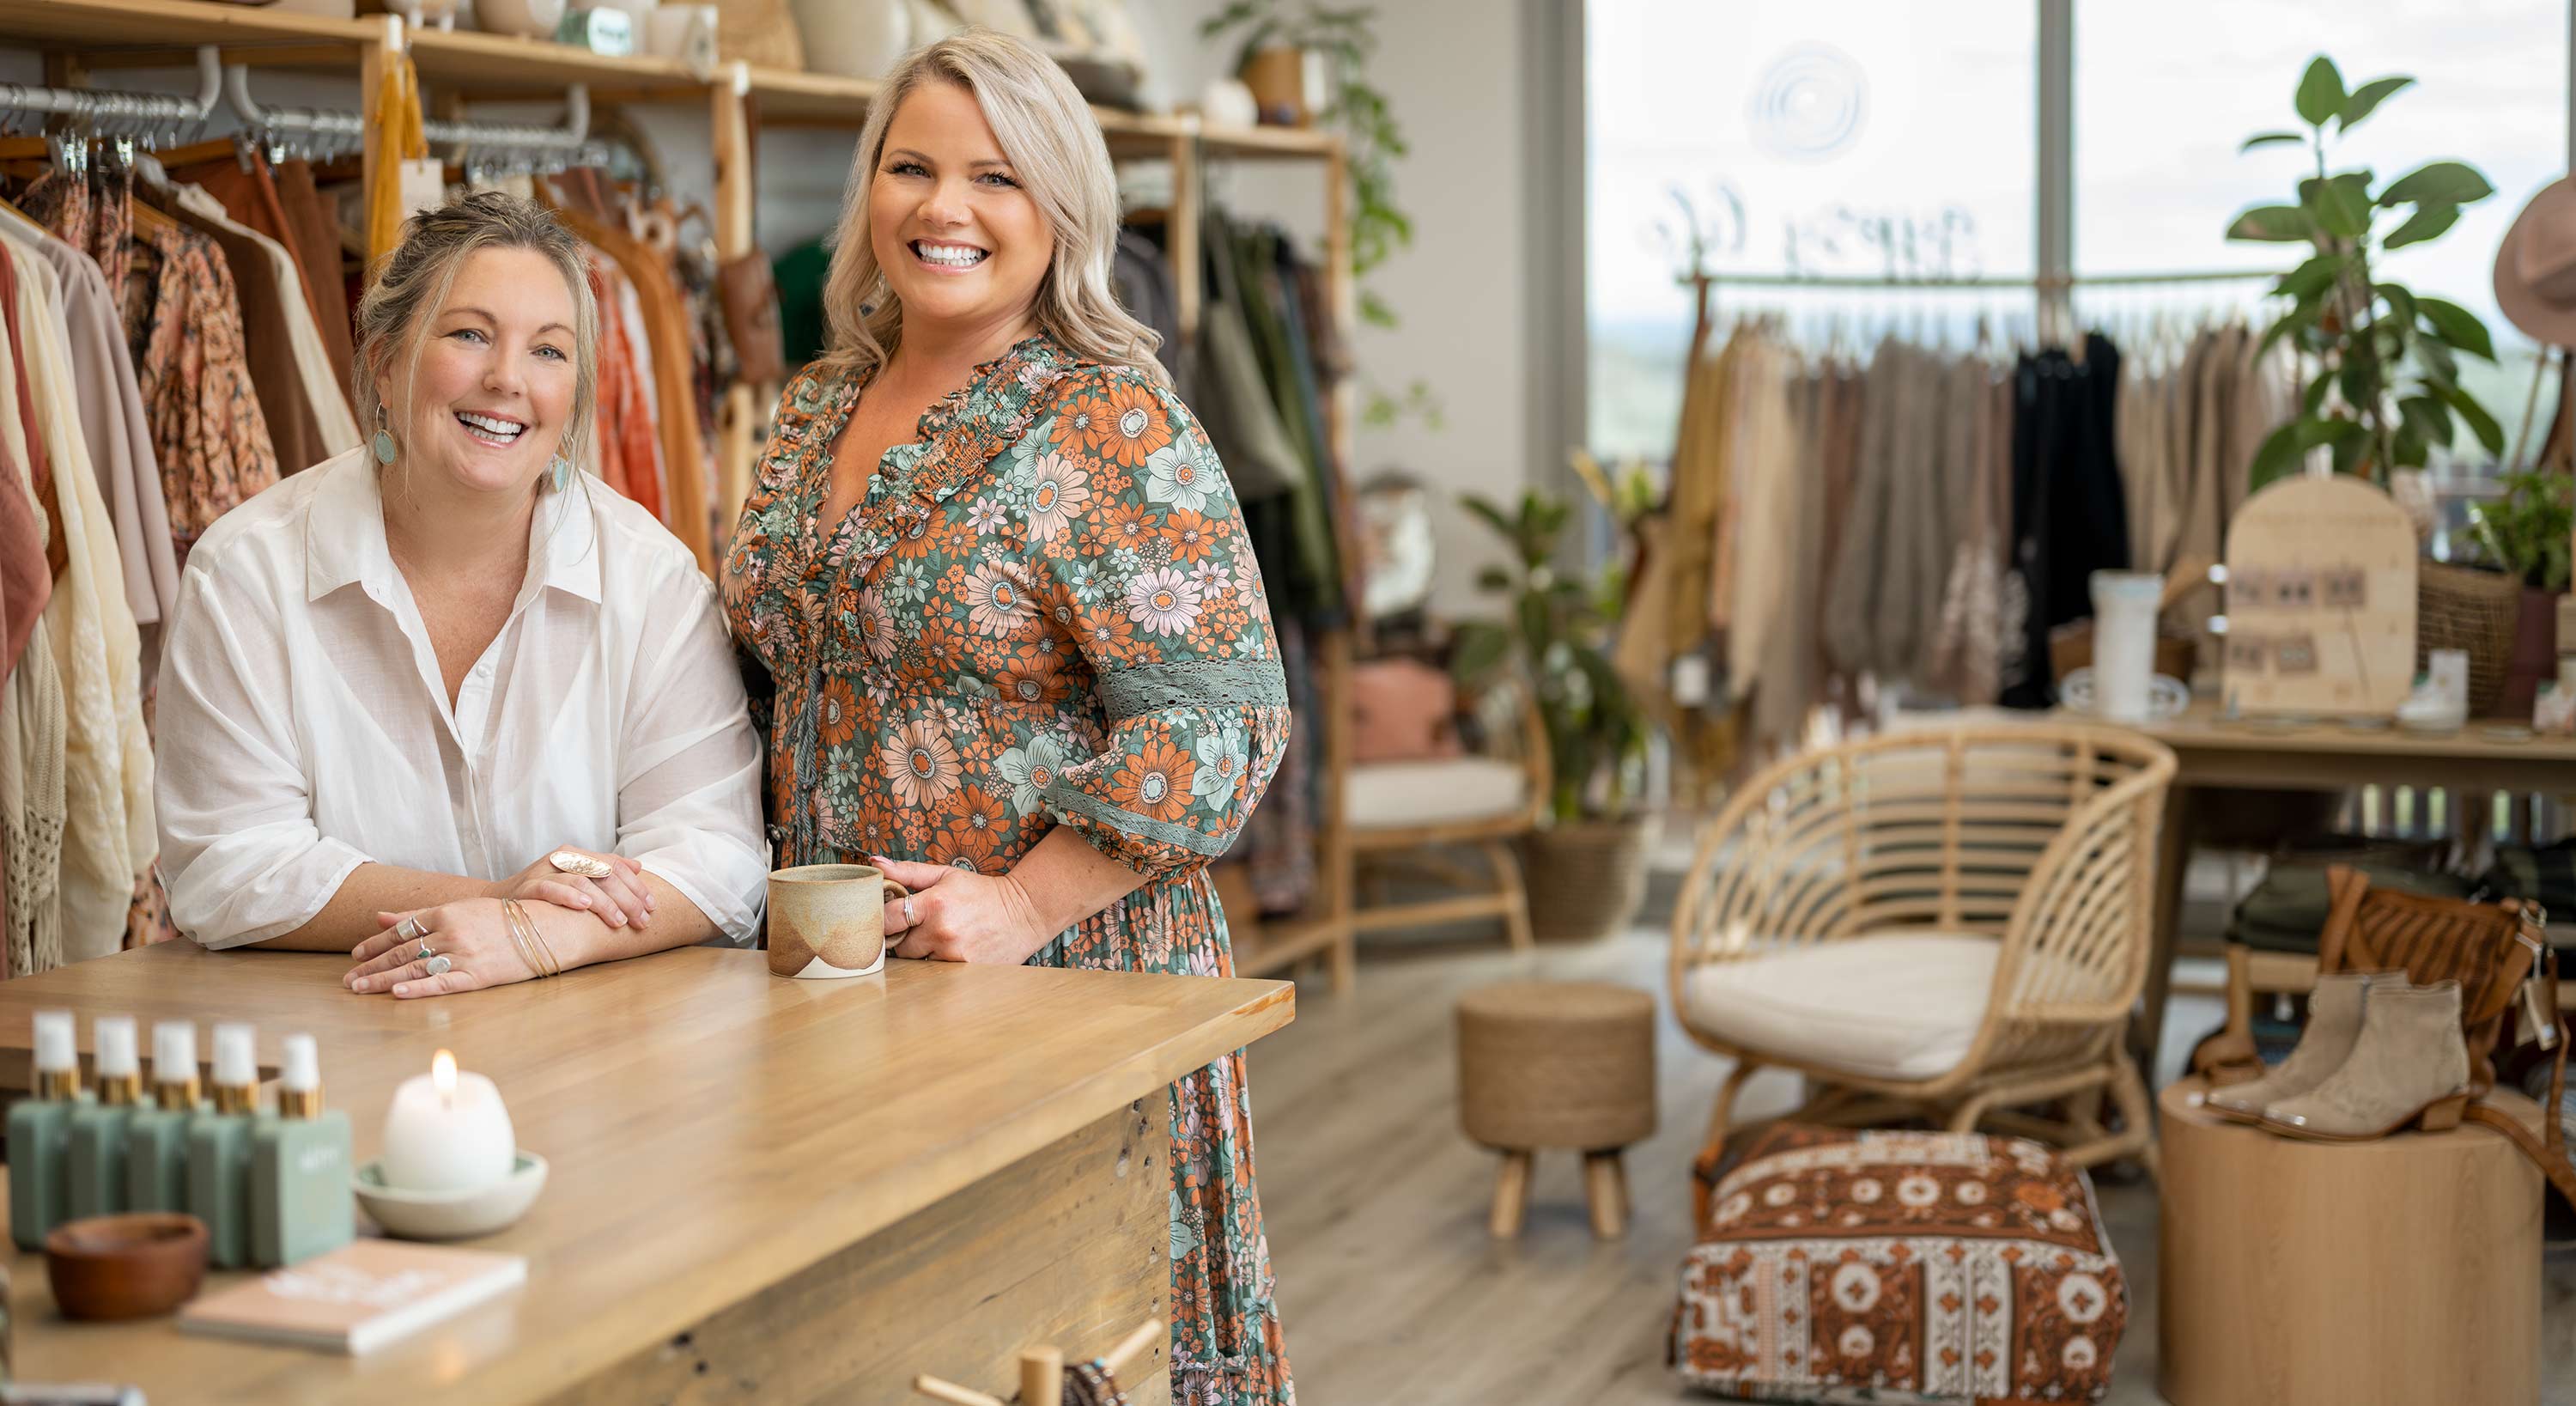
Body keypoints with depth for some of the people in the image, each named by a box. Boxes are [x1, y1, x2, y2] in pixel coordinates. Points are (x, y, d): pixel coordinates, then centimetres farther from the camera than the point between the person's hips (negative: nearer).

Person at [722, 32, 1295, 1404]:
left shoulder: (1115, 430, -10)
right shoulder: (814, 413, 11)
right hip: (836, 976, 6)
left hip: (1064, 970, -6)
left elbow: (1216, 720, -16)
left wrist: (1023, 901, -22)